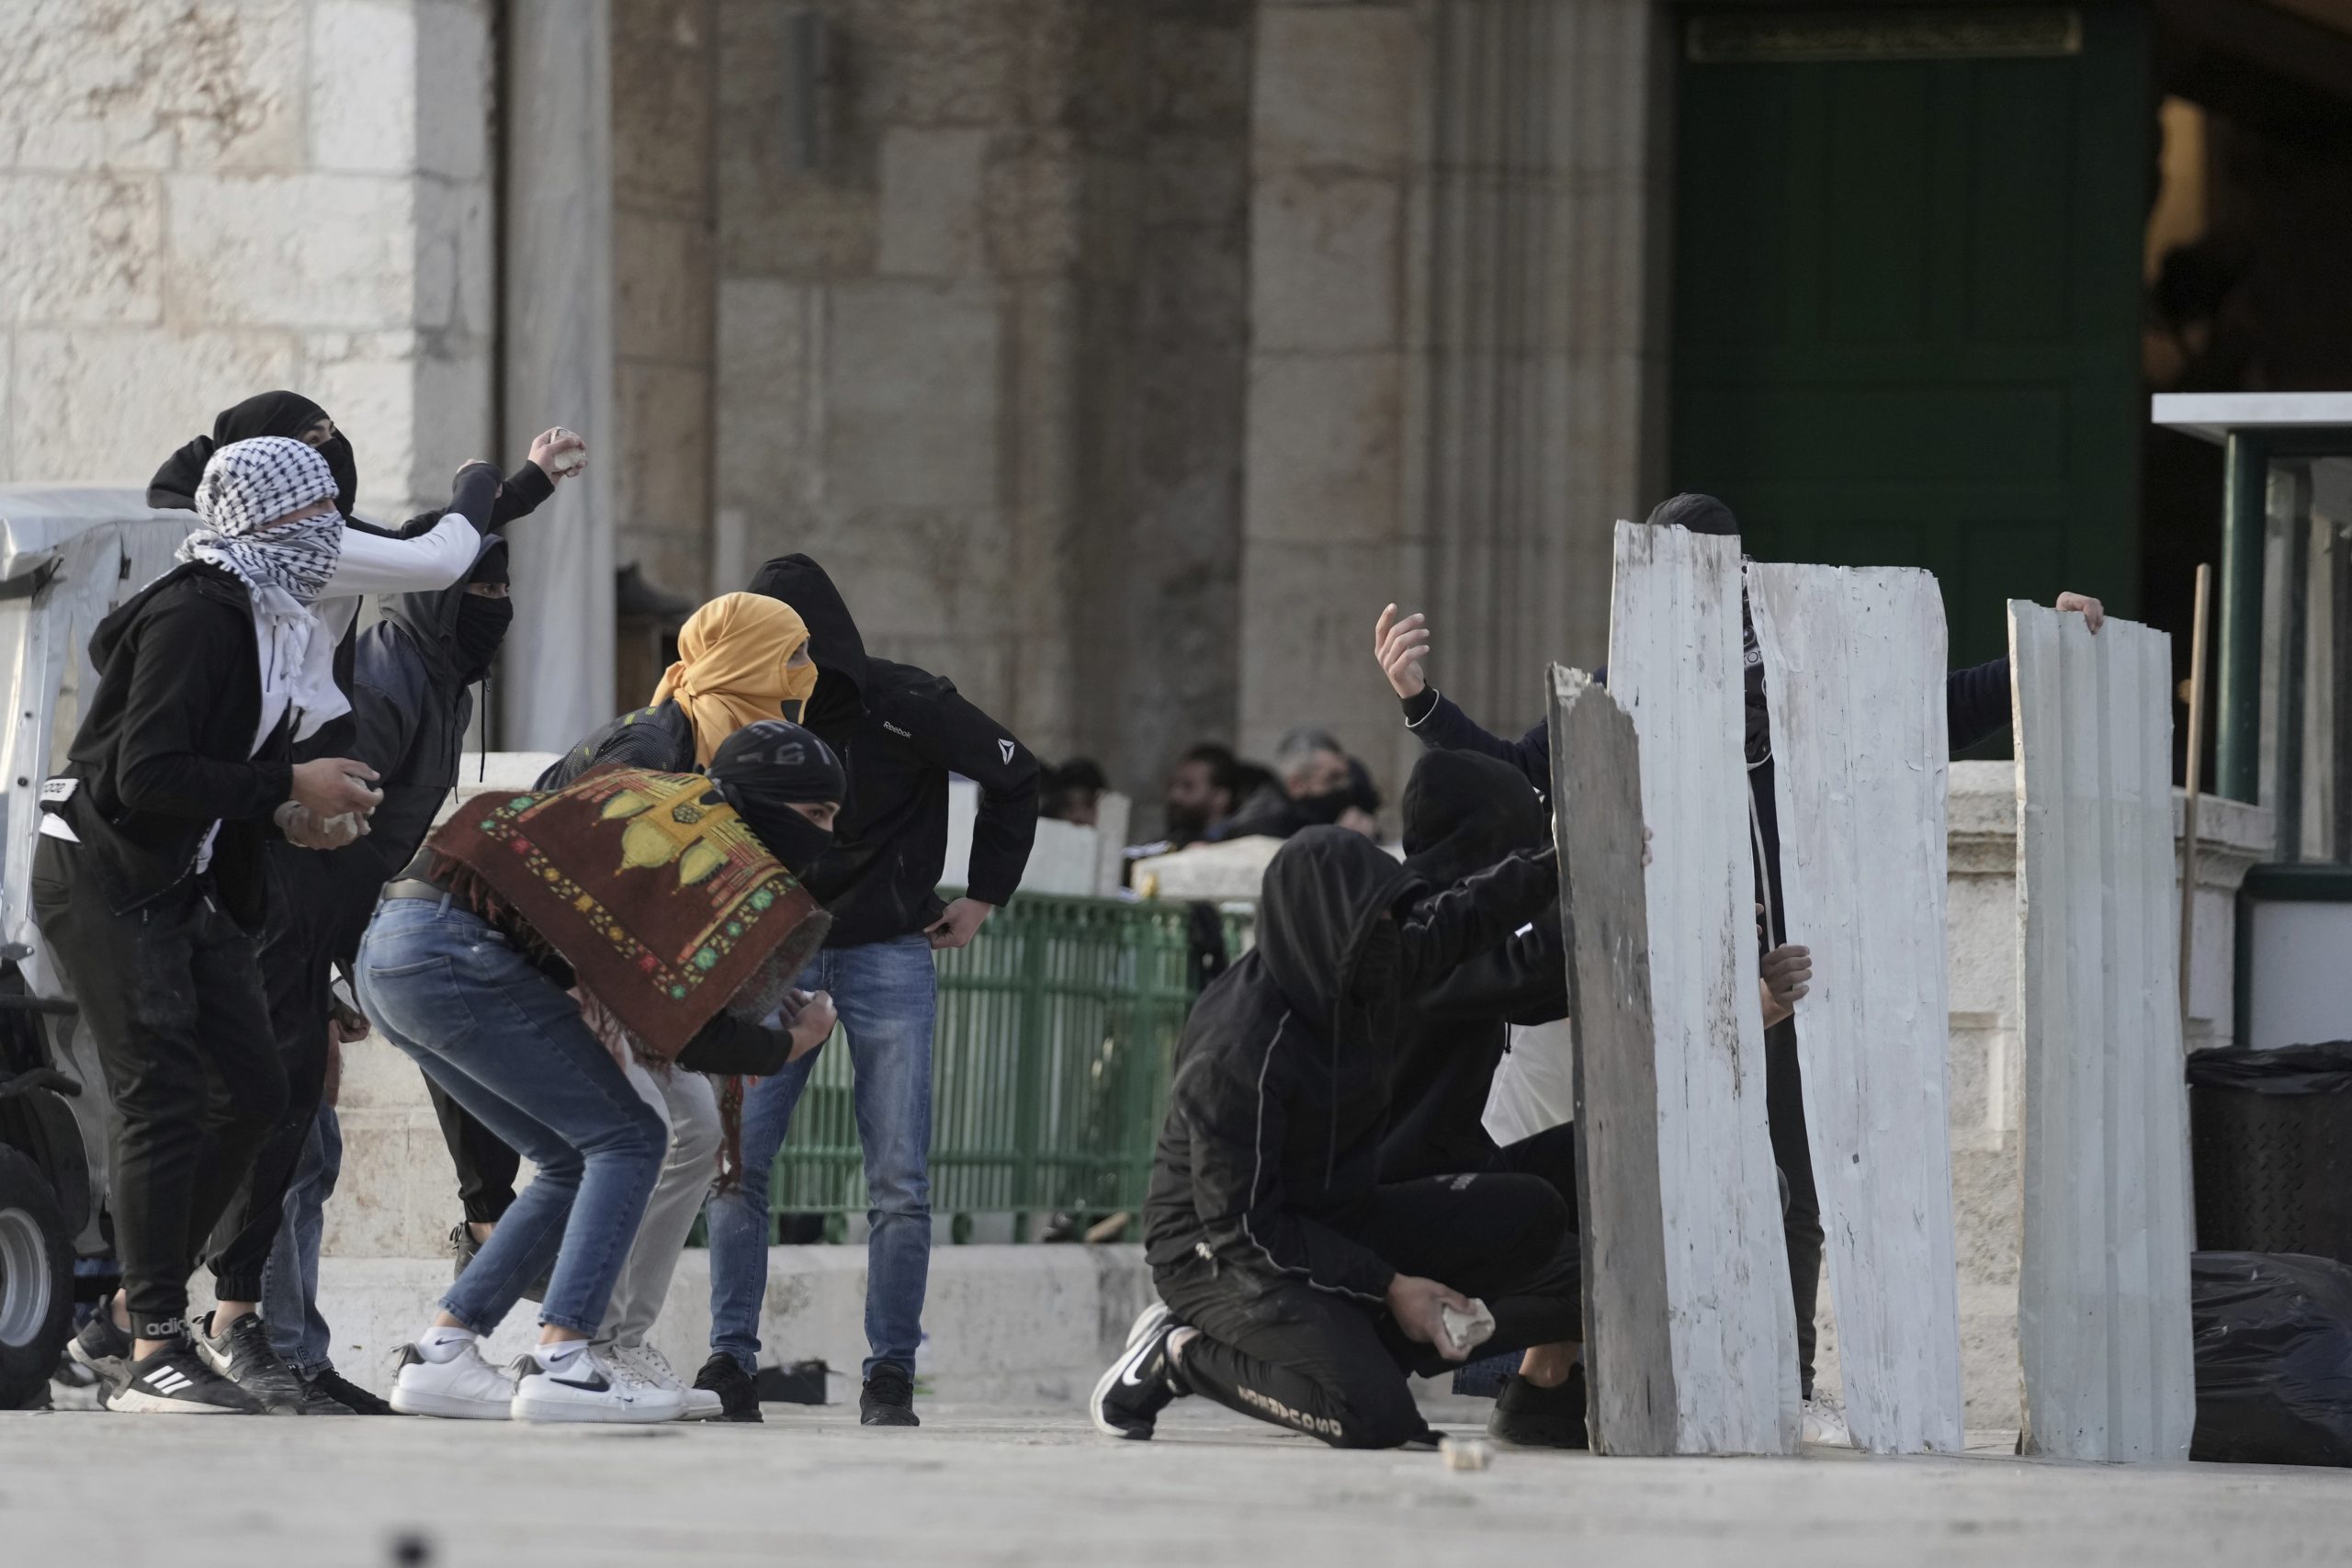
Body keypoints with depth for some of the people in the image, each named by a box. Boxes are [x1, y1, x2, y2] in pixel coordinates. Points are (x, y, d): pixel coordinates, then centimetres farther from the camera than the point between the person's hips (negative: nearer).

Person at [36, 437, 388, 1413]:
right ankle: (152, 1352, -11)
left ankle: (125, 1322, 15)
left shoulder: (270, 624, 12)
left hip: (182, 884, 10)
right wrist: (287, 788, -22)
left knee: (252, 1093, 7)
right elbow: (145, 775, -26)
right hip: (104, 880, -10)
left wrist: (284, 813, 0)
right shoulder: (194, 619, -19)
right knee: (164, 1102, -14)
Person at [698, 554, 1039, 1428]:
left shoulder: (905, 707, -10)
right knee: (735, 1162, -7)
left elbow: (1014, 778, 4)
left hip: (888, 957, -3)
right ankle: (730, 1362, -3)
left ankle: (890, 1377, 0)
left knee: (899, 1181, -5)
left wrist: (984, 897, 4)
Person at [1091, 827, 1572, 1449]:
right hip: (1216, 1252, -9)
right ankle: (1181, 1355, -6)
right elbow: (1241, 1226, -24)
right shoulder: (1237, 1060, -28)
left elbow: (1459, 919, 16)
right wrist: (1388, 1287, -23)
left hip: (1335, 1222, 9)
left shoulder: (1359, 973, -6)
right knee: (1375, 1417, -29)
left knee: (1533, 1216, -4)